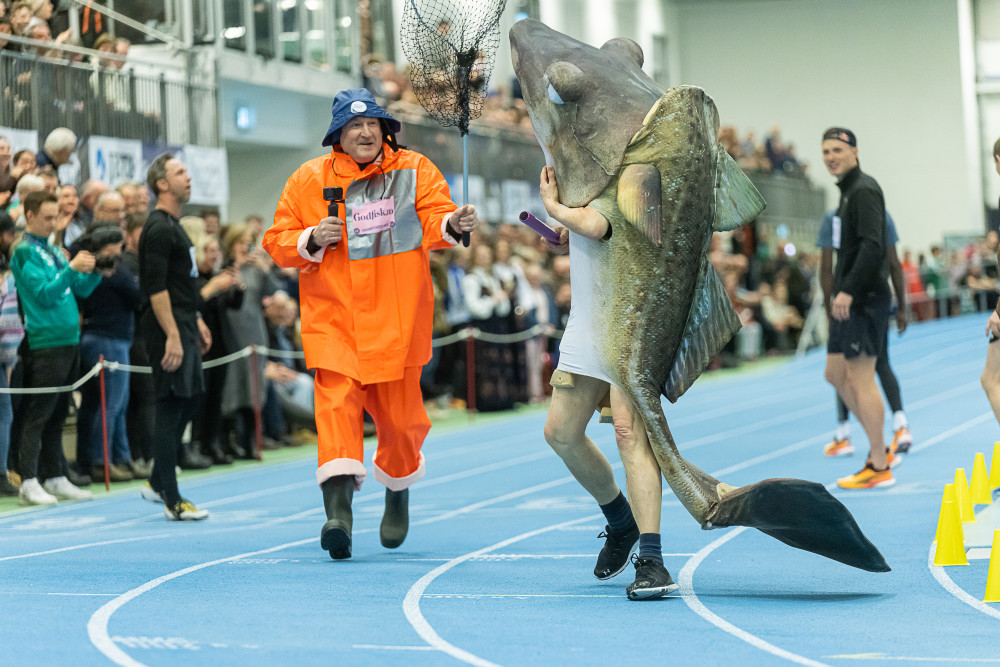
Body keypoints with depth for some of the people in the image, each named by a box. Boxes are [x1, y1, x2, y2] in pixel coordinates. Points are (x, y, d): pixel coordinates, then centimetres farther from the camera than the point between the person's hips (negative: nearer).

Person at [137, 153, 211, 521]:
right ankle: (172, 500, -5)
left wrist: (197, 322, 25)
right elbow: (156, 287, -21)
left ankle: (158, 483, 24)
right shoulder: (159, 229, -14)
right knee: (170, 409, -7)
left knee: (189, 400, 15)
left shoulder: (173, 226, 18)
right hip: (168, 330, -10)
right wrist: (172, 336, -25)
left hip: (183, 327, 10)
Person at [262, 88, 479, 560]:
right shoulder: (309, 180, 3)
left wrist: (452, 224, -30)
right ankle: (338, 507, -28)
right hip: (334, 317, -1)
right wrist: (312, 240, -15)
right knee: (337, 401, -18)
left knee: (399, 414, 8)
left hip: (396, 317, 1)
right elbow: (277, 242, 5)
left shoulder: (414, 170, 5)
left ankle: (398, 489, 37)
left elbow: (433, 220, -8)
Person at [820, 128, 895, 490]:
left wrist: (848, 291, -27)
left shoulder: (864, 190, -13)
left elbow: (872, 246, -24)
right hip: (850, 300, 10)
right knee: (836, 375, 13)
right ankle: (879, 448, 19)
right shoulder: (848, 191, 18)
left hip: (865, 299, -10)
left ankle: (879, 467, -2)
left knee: (861, 378, -7)